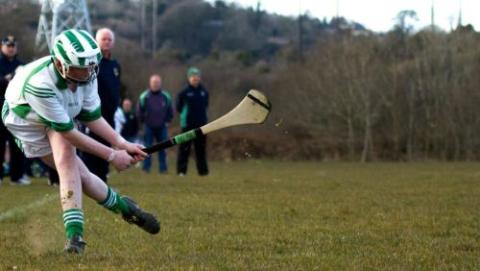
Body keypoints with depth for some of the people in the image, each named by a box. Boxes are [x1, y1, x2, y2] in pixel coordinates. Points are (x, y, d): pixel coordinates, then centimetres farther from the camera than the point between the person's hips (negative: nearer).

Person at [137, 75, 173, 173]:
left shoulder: (166, 96, 1)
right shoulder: (144, 96, -7)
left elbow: (170, 112, 13)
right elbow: (140, 112, 3)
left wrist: (167, 121, 8)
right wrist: (144, 121, 4)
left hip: (162, 127, 2)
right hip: (149, 127, -2)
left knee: (163, 148, 2)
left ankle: (163, 168, 7)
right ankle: (146, 168, 1)